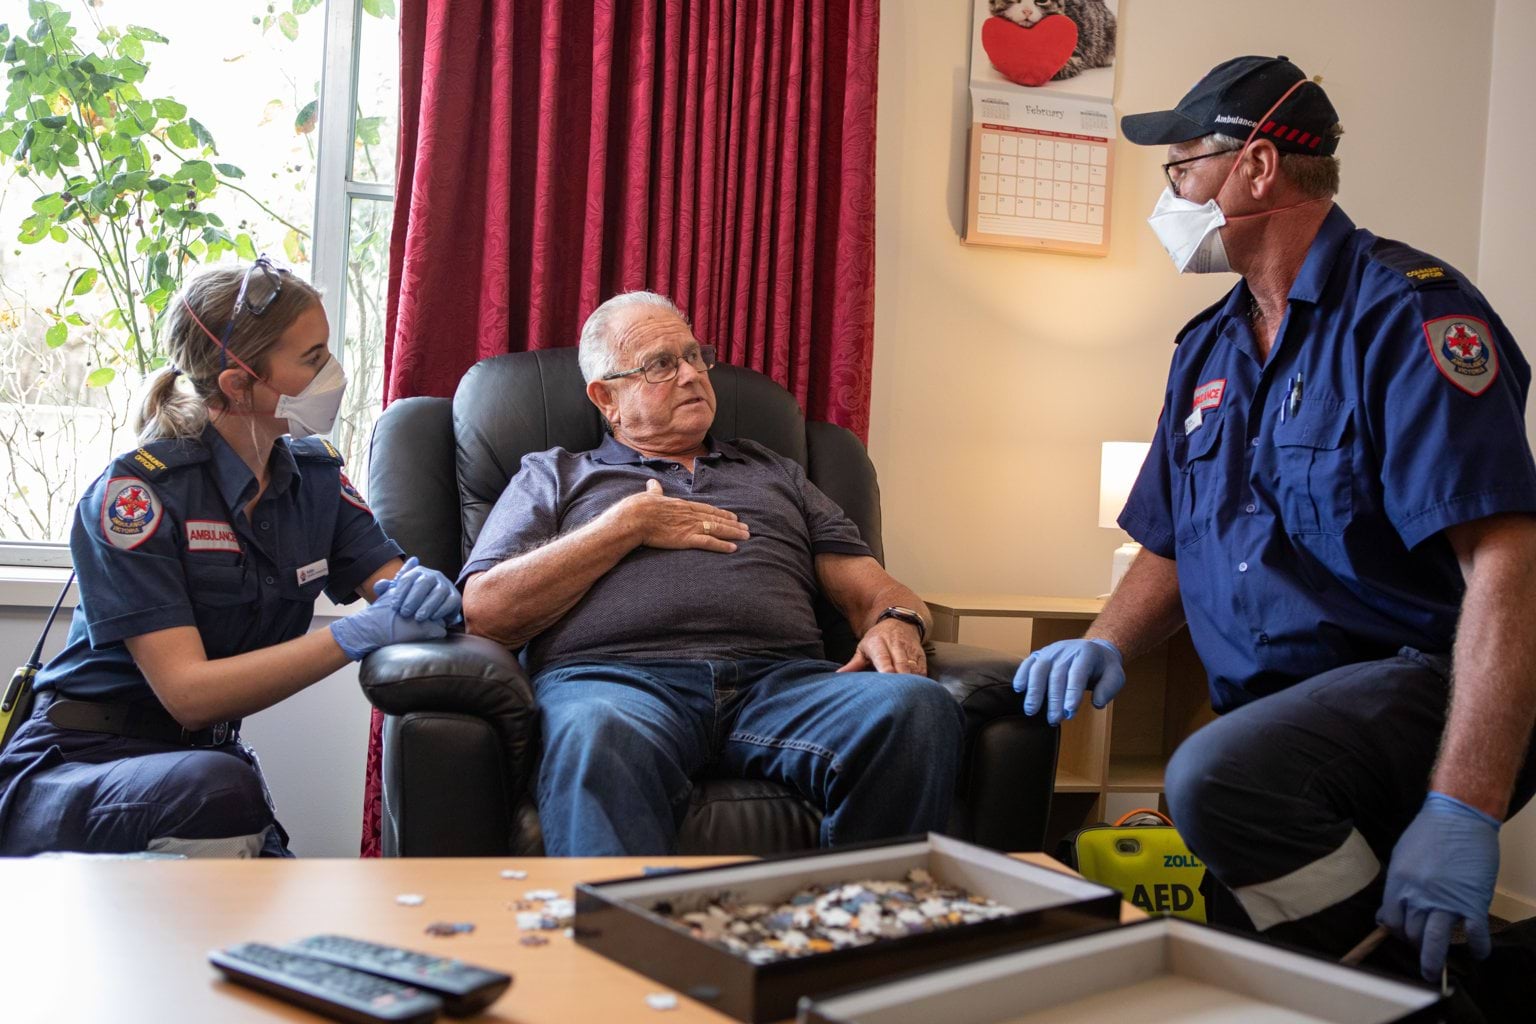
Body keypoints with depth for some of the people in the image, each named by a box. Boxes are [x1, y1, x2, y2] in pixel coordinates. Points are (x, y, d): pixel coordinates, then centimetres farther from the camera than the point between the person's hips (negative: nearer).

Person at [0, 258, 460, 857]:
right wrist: (357, 634, -31)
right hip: (76, 765, -5)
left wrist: (416, 587, -23)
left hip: (209, 756, 5)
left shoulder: (316, 476, 3)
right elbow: (188, 693, -23)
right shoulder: (135, 493, -16)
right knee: (217, 790, -36)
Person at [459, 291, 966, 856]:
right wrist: (628, 524, 5)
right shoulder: (553, 476, 25)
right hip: (617, 674, -2)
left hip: (781, 678, 3)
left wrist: (895, 622, -2)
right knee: (600, 736, -42)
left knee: (918, 707, -30)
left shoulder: (777, 474, 33)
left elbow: (870, 589, 25)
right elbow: (485, 613, 9)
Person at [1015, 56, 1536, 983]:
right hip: (1282, 714, 7)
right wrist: (1106, 646, -1)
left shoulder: (1407, 312, -12)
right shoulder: (1208, 349, 14)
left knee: (1216, 776, -34)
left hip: (1425, 683, -7)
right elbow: (1173, 549, 21)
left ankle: (1433, 980, -12)